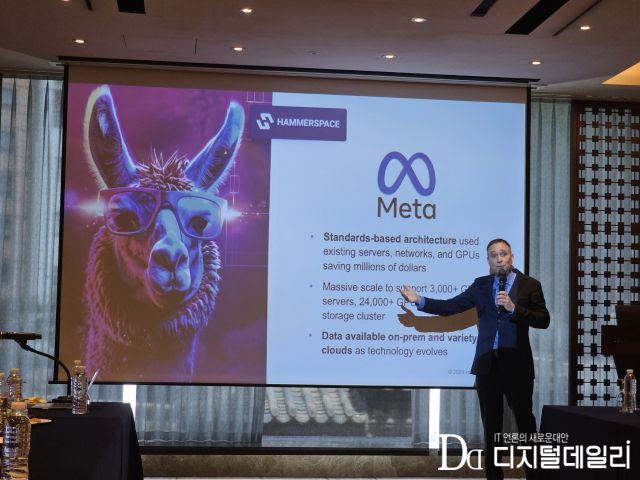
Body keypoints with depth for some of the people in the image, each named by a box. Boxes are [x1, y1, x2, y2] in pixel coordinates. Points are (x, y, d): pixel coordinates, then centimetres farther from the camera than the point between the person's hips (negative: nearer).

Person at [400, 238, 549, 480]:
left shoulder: (530, 285, 1)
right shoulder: (481, 285, 9)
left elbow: (543, 320, -6)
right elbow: (450, 306, 6)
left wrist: (514, 308, -17)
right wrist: (419, 300, -4)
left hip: (517, 363, -2)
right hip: (487, 363, 3)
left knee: (525, 422, 7)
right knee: (491, 425, 9)